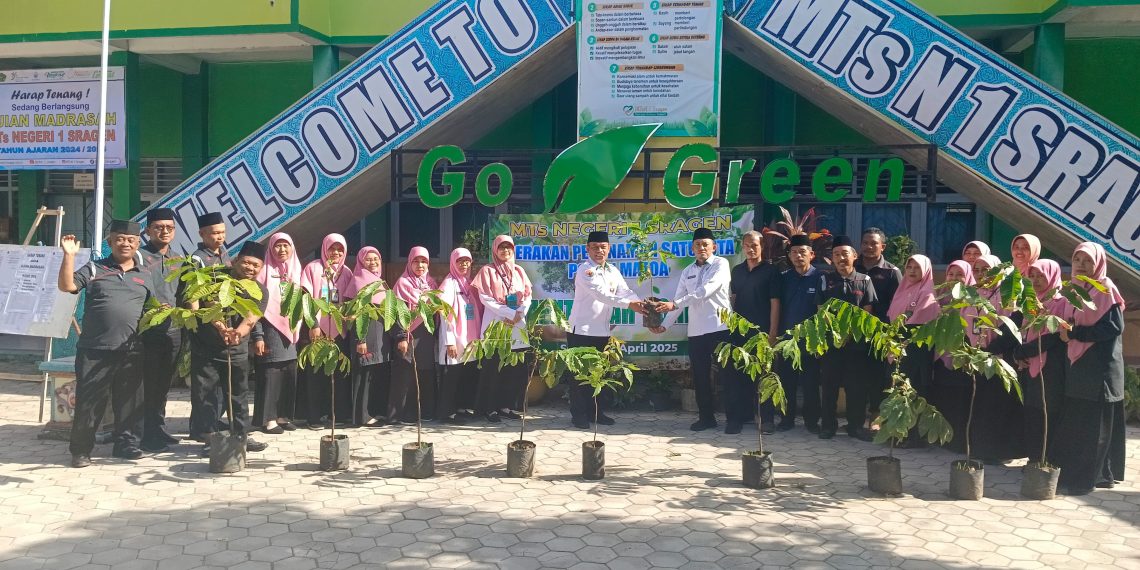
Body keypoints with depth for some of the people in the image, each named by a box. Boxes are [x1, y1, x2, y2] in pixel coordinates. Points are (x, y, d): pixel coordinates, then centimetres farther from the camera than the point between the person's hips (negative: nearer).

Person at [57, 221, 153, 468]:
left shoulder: (145, 276, 14)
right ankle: (81, 450, 13)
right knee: (89, 401, 2)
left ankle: (126, 443, 22)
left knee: (129, 400, 10)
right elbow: (66, 286, -7)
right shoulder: (94, 269, 6)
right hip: (94, 349, -2)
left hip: (131, 351, 3)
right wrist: (69, 255, -14)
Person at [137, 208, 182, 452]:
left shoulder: (177, 260, 15)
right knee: (148, 384, -2)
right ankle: (146, 435, 5)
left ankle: (159, 429, 25)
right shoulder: (140, 257, -5)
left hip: (174, 330, 6)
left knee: (164, 384, 14)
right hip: (149, 329, -6)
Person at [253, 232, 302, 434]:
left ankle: (284, 416, 13)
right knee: (271, 375, -5)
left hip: (291, 331, 5)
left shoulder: (296, 271, 14)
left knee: (289, 375, 4)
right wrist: (258, 336, -12)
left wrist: (298, 331, 9)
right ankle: (269, 419, 1)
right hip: (271, 330, -5)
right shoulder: (266, 271, -2)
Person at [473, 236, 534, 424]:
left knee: (517, 369, 2)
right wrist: (509, 313, -15)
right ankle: (489, 408, 3)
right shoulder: (487, 271, 1)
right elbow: (485, 298, -8)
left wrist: (520, 313, -10)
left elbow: (528, 295, 9)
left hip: (517, 327, 5)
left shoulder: (518, 271, 15)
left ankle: (507, 406, 13)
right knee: (494, 370, -4)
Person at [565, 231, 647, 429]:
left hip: (602, 331, 7)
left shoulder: (613, 271, 10)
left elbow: (626, 292, 0)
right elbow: (601, 294, -23)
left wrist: (641, 304, -21)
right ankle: (579, 415, 8)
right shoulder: (584, 270, -12)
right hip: (581, 330, -6)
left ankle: (597, 412, 22)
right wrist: (629, 304, -31)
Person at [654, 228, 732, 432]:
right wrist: (665, 324, -1)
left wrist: (674, 304, -22)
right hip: (696, 331, 5)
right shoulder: (687, 272, 14)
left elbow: (706, 291, -17)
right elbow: (678, 299, 13)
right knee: (700, 376, 8)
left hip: (720, 328, -5)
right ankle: (706, 417, 19)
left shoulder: (721, 264, -3)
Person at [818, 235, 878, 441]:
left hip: (857, 341, 0)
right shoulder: (826, 280, 6)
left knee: (857, 385, 4)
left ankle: (856, 425, 16)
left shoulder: (864, 281, 4)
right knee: (829, 384, 4)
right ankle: (828, 425, 14)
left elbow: (867, 313, 0)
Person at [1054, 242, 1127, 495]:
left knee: (1093, 425, -3)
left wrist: (1075, 333, -16)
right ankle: (1072, 472, 15)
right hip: (1077, 365, 7)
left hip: (1100, 367, -7)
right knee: (1074, 424, 8)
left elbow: (1115, 326, -17)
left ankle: (1084, 479, 1)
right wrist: (1064, 331, -1)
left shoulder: (1105, 289, -7)